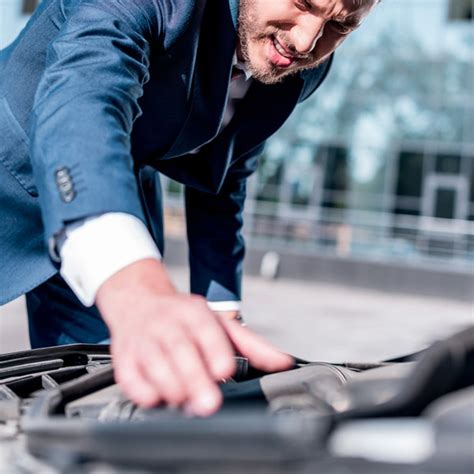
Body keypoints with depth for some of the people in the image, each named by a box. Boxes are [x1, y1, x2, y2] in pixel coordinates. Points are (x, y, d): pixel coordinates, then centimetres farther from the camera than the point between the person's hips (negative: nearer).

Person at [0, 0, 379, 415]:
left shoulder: (305, 69, -11)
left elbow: (223, 178, 1)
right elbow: (79, 102, -52)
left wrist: (221, 314, 0)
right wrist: (137, 294, -69)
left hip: (121, 194, 5)